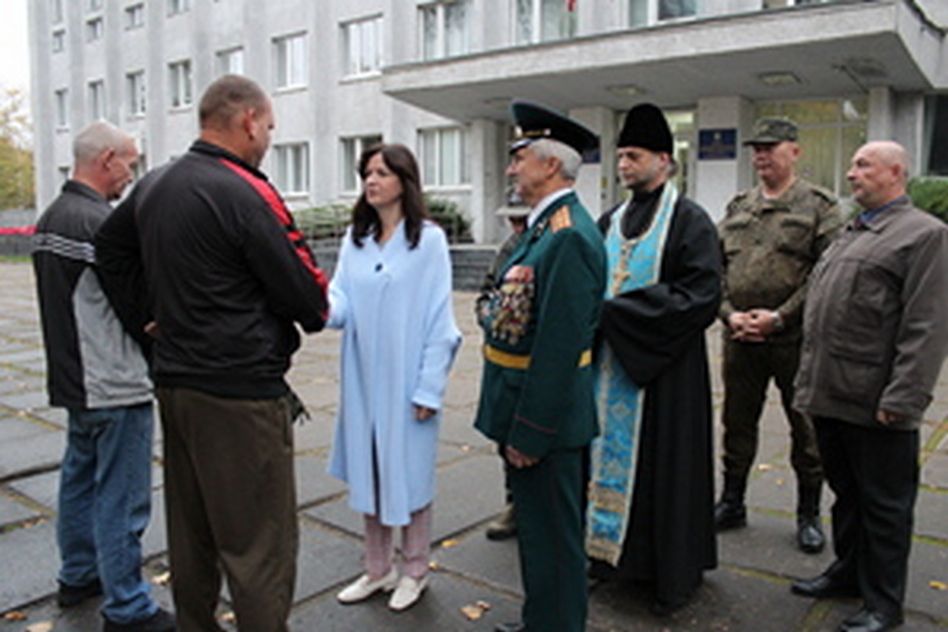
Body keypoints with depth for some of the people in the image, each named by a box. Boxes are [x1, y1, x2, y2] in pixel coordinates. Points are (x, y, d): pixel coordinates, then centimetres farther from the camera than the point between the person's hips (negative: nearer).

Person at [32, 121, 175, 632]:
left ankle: (78, 576, 38)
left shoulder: (51, 218, 10)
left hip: (73, 378, 10)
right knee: (121, 499, -1)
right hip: (115, 386, -10)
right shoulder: (100, 222, -20)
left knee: (80, 480, 22)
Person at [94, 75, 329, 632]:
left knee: (191, 533, 20)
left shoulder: (153, 186, 9)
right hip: (242, 393, -9)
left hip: (175, 380, 9)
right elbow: (308, 296, -15)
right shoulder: (246, 193, -17)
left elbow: (111, 250, 24)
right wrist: (314, 314, 7)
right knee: (260, 544, 0)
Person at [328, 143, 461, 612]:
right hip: (363, 378, 5)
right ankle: (378, 568, 31)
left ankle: (414, 570, 27)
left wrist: (429, 388, -13)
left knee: (408, 472, 8)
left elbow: (438, 319, -10)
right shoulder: (355, 238, 7)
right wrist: (323, 305, -24)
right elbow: (342, 303, 0)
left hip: (405, 381, -5)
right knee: (368, 471, 13)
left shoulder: (428, 239, -8)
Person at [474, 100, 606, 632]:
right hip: (527, 404, 11)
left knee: (552, 533, 6)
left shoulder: (568, 237, -22)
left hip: (546, 410, -11)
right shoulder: (545, 225, 10)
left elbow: (559, 344, -25)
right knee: (536, 522, 24)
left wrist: (529, 432, -21)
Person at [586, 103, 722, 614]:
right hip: (610, 363, 6)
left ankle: (674, 572, 18)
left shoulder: (689, 221, -7)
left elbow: (701, 295, -17)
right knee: (612, 454, 11)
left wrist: (616, 310, -20)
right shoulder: (610, 222, 12)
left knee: (663, 464, 3)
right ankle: (613, 551, 26)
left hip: (663, 369, -6)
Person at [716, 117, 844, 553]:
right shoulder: (737, 208, 12)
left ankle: (809, 515, 24)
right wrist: (731, 314, -6)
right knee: (737, 423, 13)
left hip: (795, 338, -4)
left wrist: (779, 317, -16)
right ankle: (731, 504, 28)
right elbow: (717, 268, 9)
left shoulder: (819, 206, -2)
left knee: (806, 429, 8)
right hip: (739, 338, 4)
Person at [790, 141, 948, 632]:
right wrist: (809, 378, 16)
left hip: (876, 406, -7)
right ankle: (848, 573, 36)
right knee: (846, 493, 20)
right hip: (830, 395, 8)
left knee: (883, 505, 6)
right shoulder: (850, 233, 18)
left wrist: (901, 398, -20)